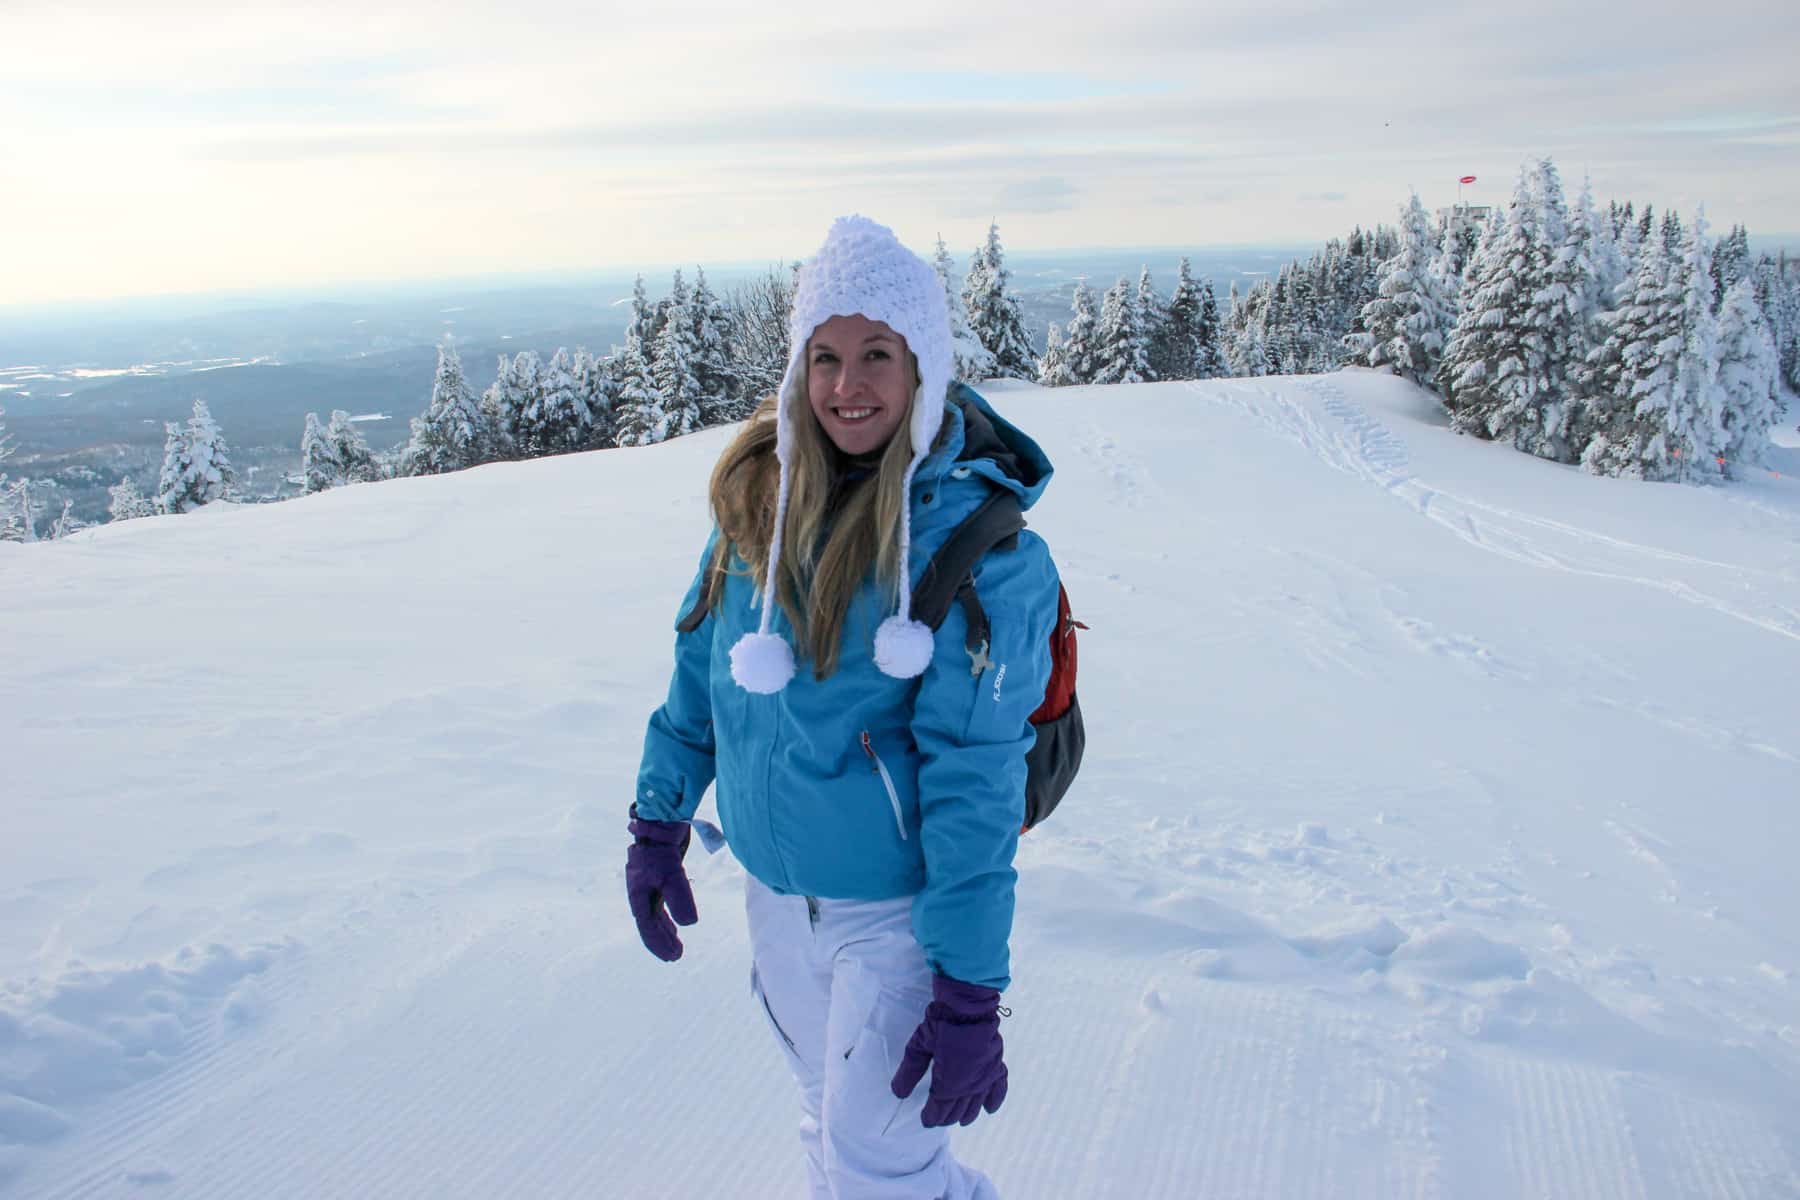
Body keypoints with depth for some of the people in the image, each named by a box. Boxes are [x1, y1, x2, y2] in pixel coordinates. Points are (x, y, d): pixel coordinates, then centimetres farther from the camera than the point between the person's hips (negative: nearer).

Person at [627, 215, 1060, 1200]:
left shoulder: (978, 540, -20)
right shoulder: (761, 493, -5)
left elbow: (975, 776, -21)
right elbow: (701, 664, 8)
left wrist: (969, 989, -20)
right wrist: (659, 821, 9)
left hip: (901, 907, -5)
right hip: (775, 895, 6)